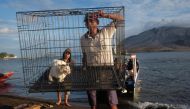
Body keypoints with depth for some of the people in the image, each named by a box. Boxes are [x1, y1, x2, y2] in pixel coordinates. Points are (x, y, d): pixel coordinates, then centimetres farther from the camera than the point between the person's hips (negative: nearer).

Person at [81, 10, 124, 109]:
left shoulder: (106, 31, -2)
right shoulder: (83, 39, 4)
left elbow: (120, 19, -4)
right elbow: (84, 56, 12)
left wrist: (105, 15, -18)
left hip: (107, 69, -2)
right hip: (91, 70, 3)